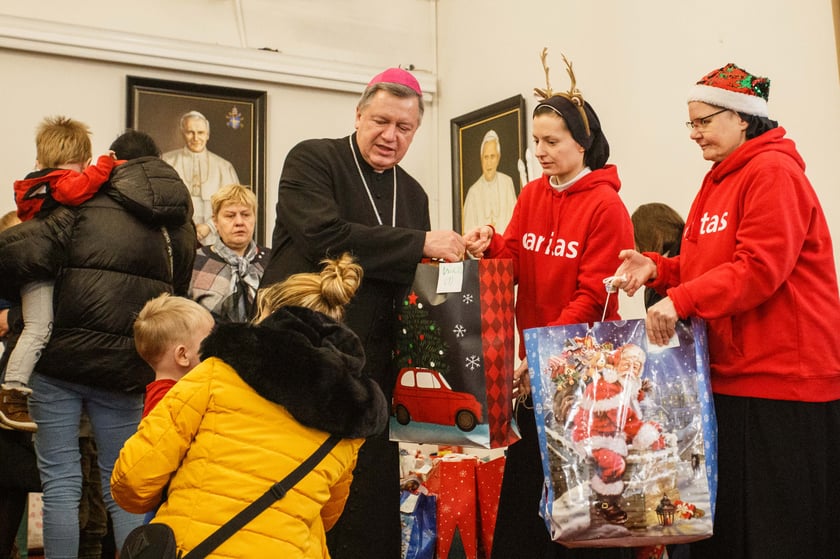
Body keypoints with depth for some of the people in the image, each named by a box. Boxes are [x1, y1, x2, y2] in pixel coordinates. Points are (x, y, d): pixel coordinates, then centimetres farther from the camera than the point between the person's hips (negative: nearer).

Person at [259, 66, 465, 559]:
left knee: (372, 505, 5)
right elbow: (326, 237, -19)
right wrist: (420, 245, -15)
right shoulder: (312, 161, -2)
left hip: (373, 367, 5)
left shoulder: (414, 194, 16)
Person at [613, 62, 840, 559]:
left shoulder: (774, 172, -10)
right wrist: (657, 269, 2)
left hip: (782, 383, -9)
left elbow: (760, 268, -21)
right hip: (729, 378, 9)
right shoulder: (718, 183, 17)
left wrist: (681, 300, -25)